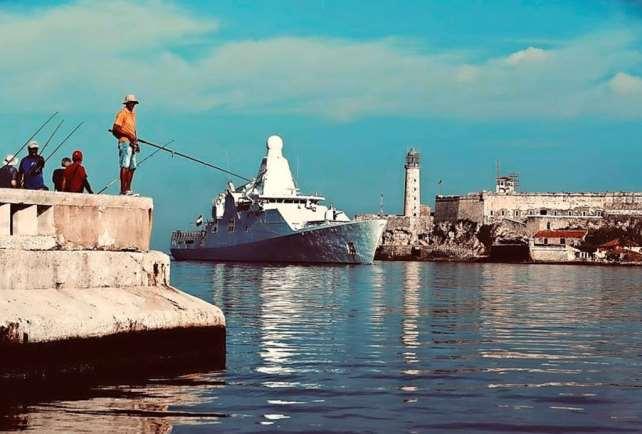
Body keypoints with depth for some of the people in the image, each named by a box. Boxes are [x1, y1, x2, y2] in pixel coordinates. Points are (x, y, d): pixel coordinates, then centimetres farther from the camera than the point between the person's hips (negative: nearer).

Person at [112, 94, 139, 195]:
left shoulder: (133, 114, 20)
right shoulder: (122, 113, -6)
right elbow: (115, 129, -14)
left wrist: (136, 140, 13)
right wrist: (128, 135, -17)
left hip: (132, 143, 9)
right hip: (125, 142, -9)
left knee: (132, 167, 8)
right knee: (125, 166, -13)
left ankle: (128, 189, 12)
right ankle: (123, 190, -16)